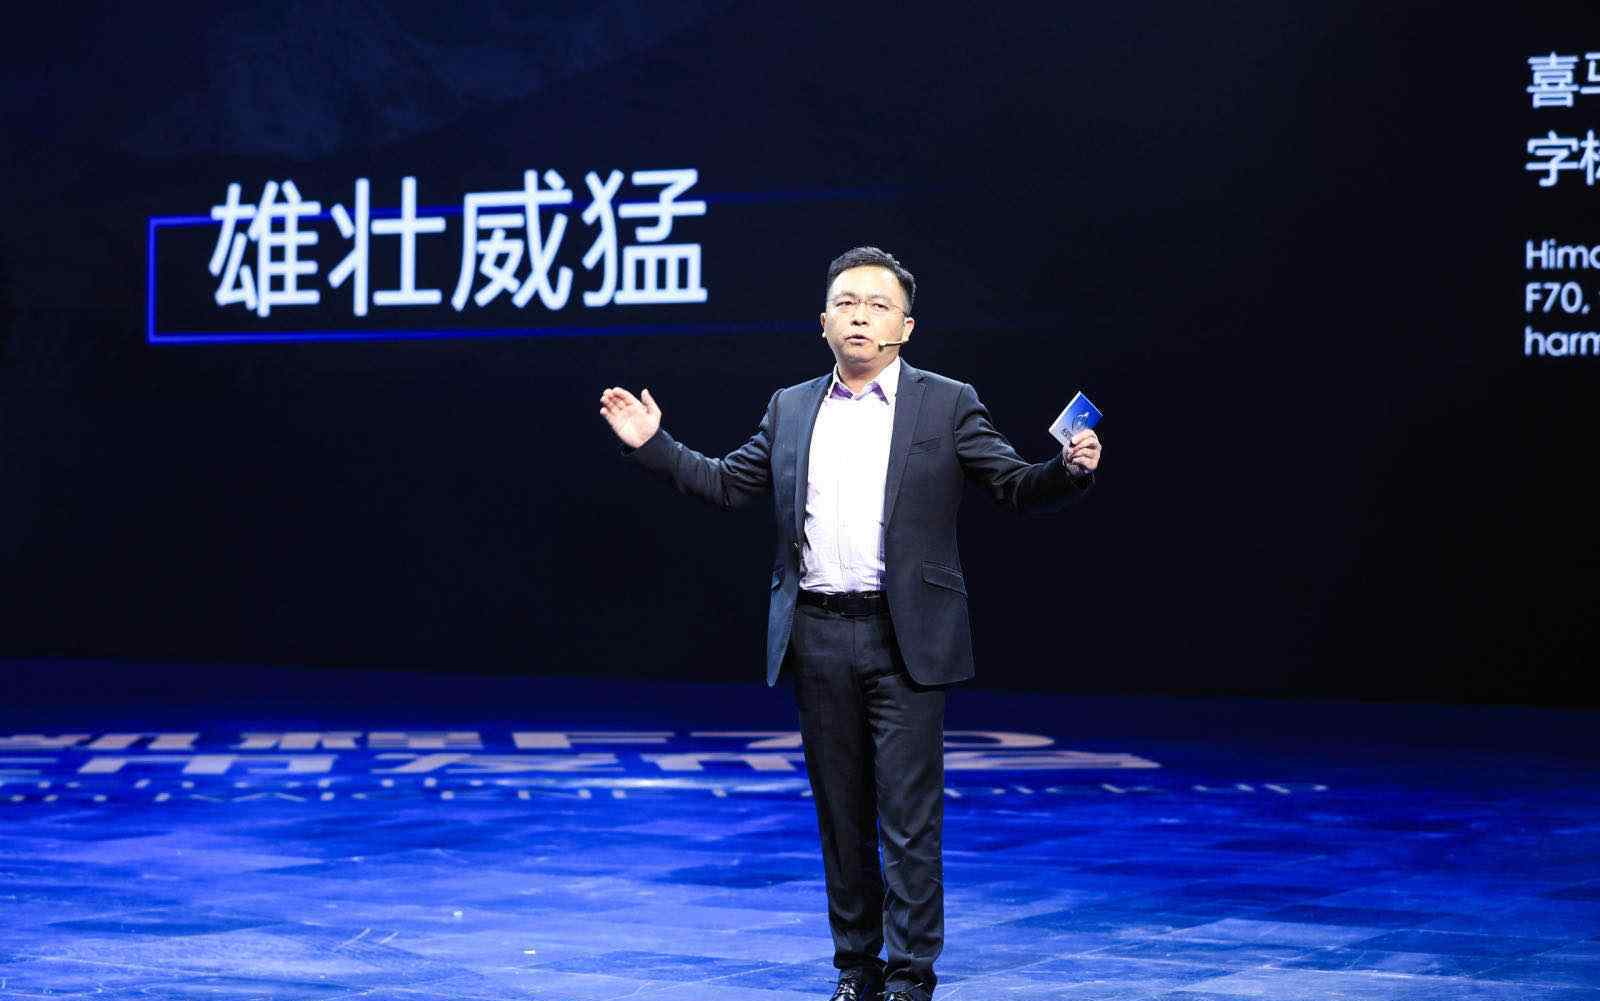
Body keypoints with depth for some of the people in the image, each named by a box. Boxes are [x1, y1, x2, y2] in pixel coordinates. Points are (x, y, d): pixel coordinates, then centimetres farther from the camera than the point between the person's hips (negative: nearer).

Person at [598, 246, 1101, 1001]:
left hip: (905, 640, -3)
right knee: (841, 817, 10)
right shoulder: (790, 409, 12)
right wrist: (652, 445, 8)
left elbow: (1017, 487, -2)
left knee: (909, 818, -3)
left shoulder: (947, 405, 2)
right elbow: (726, 485, 17)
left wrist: (1071, 469, -21)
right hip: (817, 637, 3)